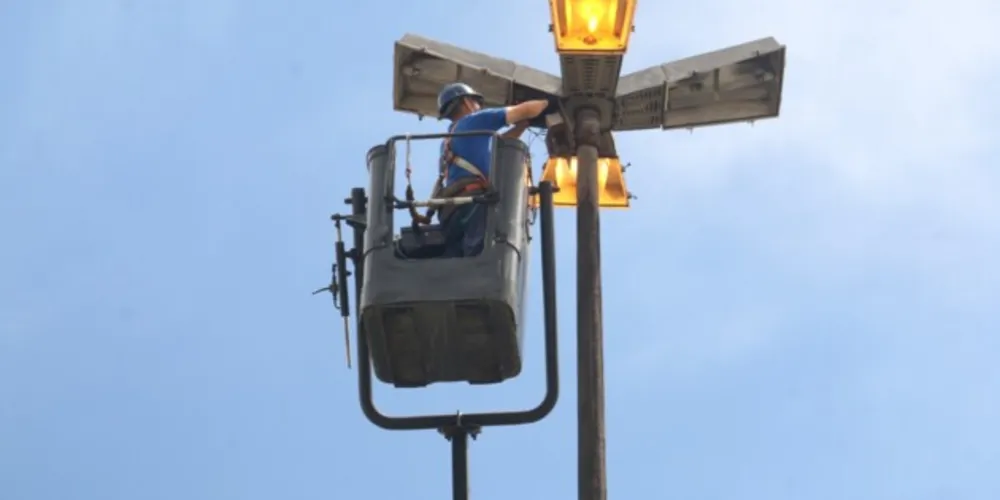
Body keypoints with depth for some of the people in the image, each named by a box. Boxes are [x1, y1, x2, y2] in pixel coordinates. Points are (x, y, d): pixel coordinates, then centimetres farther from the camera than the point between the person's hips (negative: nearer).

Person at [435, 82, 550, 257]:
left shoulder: (447, 142, 34)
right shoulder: (476, 120, 12)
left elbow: (493, 145, 40)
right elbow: (525, 110, 14)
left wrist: (524, 123, 40)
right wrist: (547, 102, 32)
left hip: (452, 208, 7)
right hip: (474, 202, -7)